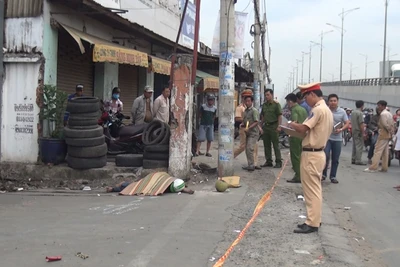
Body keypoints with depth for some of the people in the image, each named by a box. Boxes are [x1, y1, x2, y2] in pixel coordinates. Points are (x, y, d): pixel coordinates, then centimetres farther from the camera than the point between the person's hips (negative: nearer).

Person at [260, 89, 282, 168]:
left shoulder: (276, 104, -5)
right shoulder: (264, 104, 14)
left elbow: (280, 116, -10)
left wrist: (279, 126, -17)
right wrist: (261, 125, 14)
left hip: (273, 126, -6)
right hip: (265, 126, 7)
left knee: (276, 145, -5)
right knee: (266, 145, 9)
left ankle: (278, 162, -1)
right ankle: (268, 161, 16)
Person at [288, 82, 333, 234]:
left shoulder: (318, 109, -18)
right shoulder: (326, 109, 14)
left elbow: (303, 129, -22)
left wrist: (292, 125, -2)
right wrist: (298, 128, 9)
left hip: (311, 155, -10)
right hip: (318, 152, 10)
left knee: (311, 190, -5)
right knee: (315, 189, 14)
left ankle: (312, 224, 0)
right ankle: (314, 220, 22)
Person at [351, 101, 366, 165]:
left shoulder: (353, 112, 12)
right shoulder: (360, 113, -15)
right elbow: (361, 124, -19)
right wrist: (363, 133, -17)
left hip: (354, 131, 9)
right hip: (359, 132, -9)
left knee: (354, 146, 13)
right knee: (359, 146, -6)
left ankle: (353, 160, 15)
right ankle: (358, 160, -7)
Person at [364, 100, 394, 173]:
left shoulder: (382, 114, -14)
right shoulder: (389, 114, 15)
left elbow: (385, 125, -20)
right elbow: (392, 125, 14)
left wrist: (390, 132, -8)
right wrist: (391, 132, 9)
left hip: (383, 135, -9)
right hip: (388, 135, 9)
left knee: (378, 151, -10)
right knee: (385, 152, 10)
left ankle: (373, 167, -13)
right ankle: (384, 168, 13)